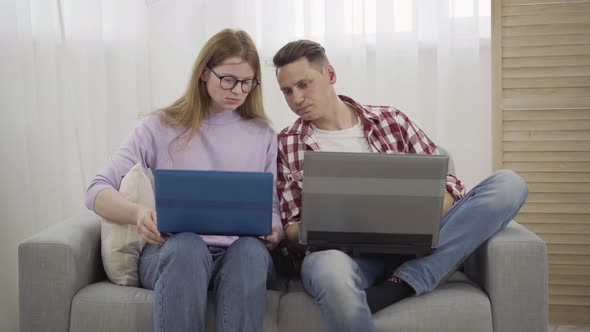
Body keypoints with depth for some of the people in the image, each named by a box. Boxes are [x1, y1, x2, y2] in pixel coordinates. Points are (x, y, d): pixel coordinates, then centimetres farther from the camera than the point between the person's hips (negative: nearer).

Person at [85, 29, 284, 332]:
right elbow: (97, 191, 5)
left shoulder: (263, 136, 17)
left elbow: (272, 209, 17)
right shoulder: (159, 127, 11)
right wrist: (138, 213, -17)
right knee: (187, 245, -38)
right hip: (170, 252, -1)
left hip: (241, 254, 2)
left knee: (250, 249, -36)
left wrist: (273, 233, -9)